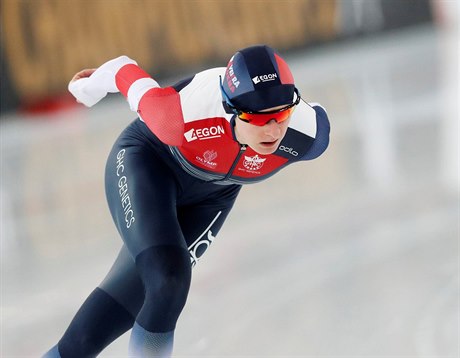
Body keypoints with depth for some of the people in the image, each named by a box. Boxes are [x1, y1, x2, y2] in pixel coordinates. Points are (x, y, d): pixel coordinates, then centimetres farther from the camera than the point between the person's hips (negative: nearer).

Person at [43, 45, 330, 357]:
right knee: (169, 280, -24)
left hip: (210, 196, 4)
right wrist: (90, 86, 3)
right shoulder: (186, 115, -41)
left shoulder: (307, 135, -32)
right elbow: (127, 73, -21)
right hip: (148, 161, -4)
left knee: (135, 293, 1)